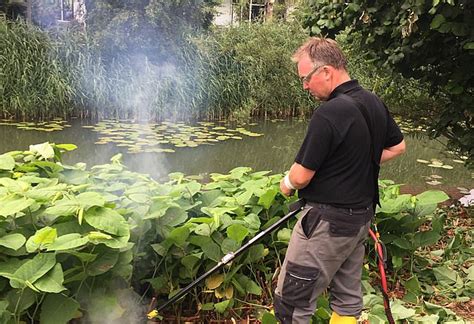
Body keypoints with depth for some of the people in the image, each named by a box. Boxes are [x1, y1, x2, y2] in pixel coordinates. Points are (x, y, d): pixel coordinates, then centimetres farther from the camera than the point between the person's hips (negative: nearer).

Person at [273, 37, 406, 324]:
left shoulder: (329, 114, -23)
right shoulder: (374, 103, 3)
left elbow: (301, 176, -19)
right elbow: (398, 147, 18)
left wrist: (287, 185, 2)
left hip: (328, 221, -9)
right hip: (362, 215, 9)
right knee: (348, 298, 19)